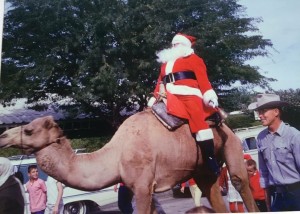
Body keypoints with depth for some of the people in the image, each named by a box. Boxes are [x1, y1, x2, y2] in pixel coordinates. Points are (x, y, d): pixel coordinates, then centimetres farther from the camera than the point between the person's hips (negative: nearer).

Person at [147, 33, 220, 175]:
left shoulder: (193, 58, 13)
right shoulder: (166, 62, 32)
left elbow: (203, 78, -1)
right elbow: (160, 81, 26)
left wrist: (209, 96, -13)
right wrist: (154, 97, 14)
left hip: (189, 95, -7)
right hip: (171, 98, 7)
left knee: (197, 119, -23)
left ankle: (210, 157, -23)